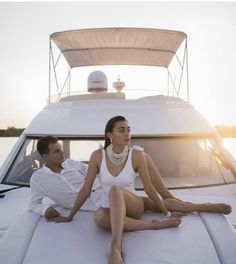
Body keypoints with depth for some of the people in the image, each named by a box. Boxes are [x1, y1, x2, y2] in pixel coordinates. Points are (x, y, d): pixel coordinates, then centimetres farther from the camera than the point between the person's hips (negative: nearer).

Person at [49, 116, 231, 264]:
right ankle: (155, 225, -28)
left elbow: (149, 187, -4)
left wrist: (166, 212, 3)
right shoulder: (98, 156, -12)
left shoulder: (137, 155, -13)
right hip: (110, 209, 0)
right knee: (99, 218, -35)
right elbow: (86, 189, -5)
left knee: (115, 190, -32)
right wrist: (70, 216, -1)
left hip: (133, 205, 0)